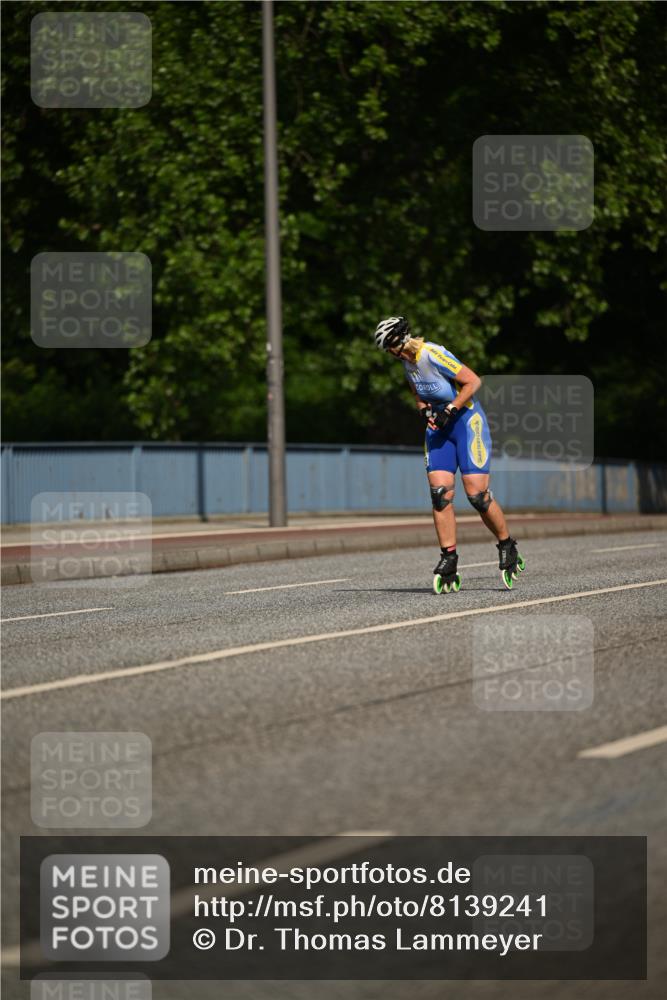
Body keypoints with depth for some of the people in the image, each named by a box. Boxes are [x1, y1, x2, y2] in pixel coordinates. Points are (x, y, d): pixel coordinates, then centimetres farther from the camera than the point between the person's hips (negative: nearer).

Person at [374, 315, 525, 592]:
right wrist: (424, 410, 0)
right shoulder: (407, 362, 4)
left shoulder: (434, 356, -22)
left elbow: (473, 382, -20)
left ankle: (507, 546, 9)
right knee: (440, 493, -7)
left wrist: (450, 409, -23)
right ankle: (448, 561, -6)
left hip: (467, 421, -7)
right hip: (439, 427, 7)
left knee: (477, 493, -11)